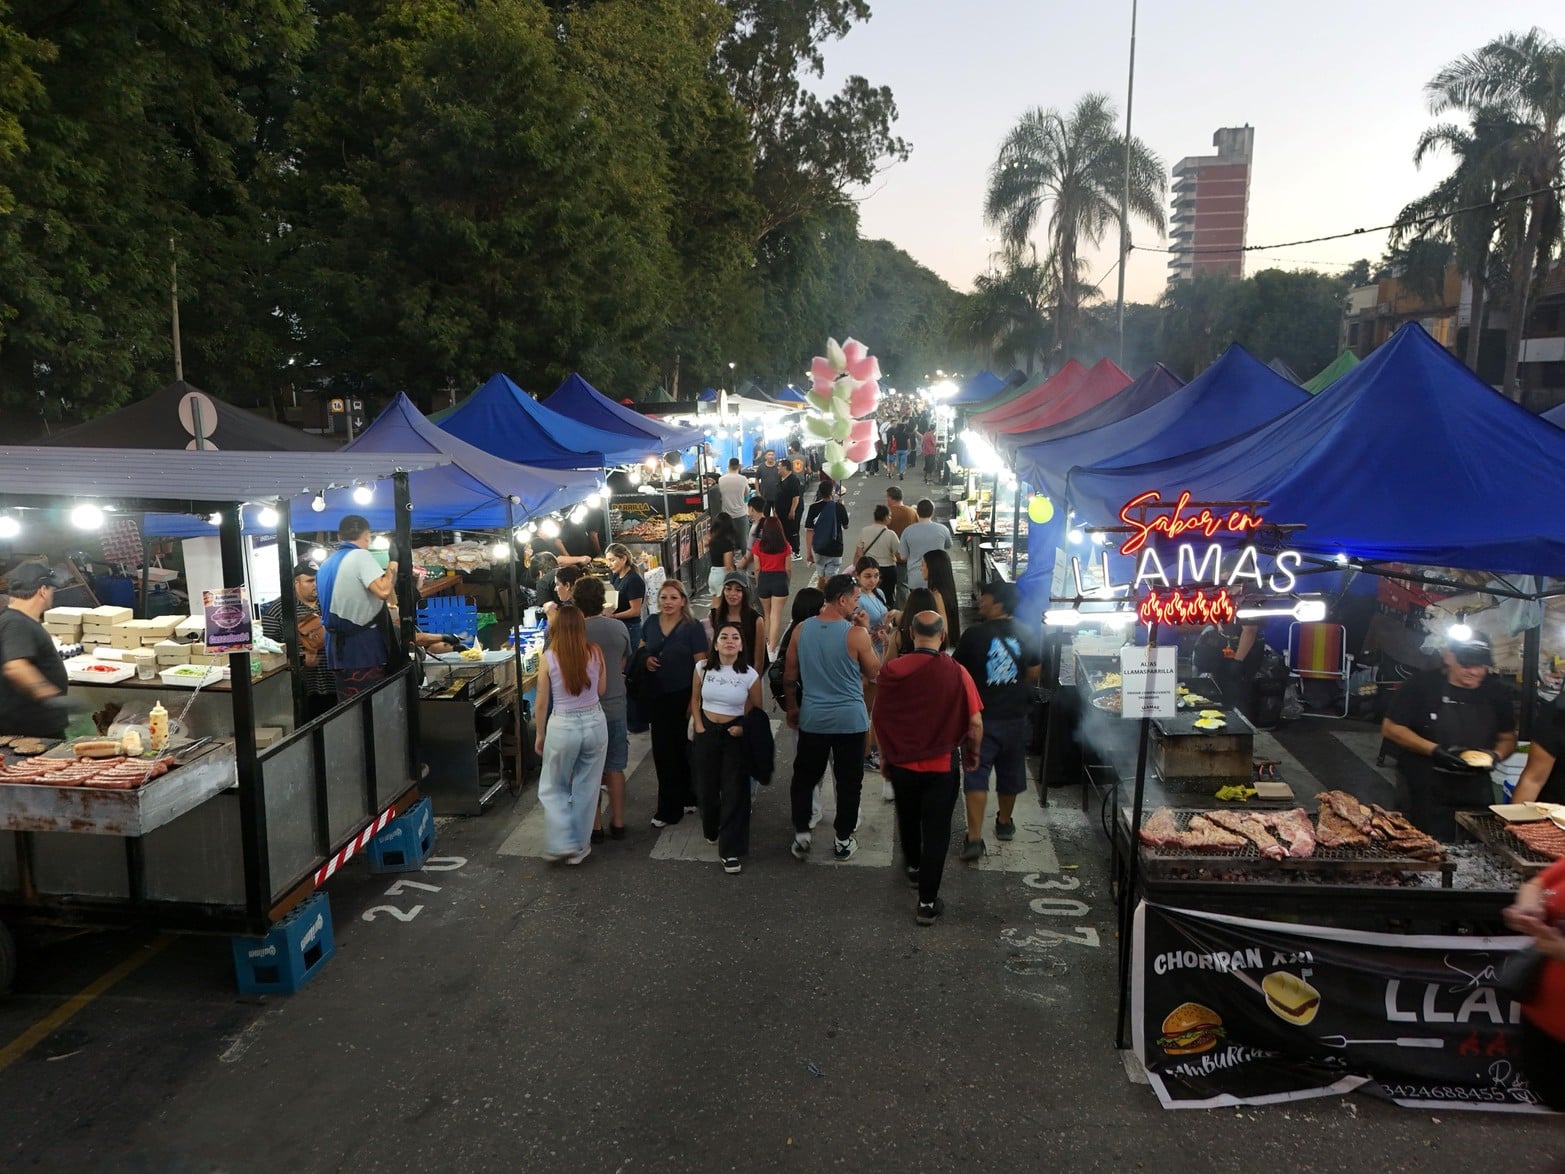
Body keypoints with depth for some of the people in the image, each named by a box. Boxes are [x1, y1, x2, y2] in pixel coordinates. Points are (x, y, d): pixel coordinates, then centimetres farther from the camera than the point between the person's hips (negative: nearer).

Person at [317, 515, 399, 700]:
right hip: (363, 646, -8)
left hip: (337, 648, 8)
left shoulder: (326, 565, 17)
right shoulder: (360, 556, -10)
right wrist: (393, 562, -9)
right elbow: (383, 591, -24)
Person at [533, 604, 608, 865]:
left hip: (562, 726, -2)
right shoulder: (595, 652, -5)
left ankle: (563, 843, 10)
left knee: (553, 788, 18)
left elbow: (542, 702, -4)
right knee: (587, 788, 15)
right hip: (594, 723, 2)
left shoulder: (549, 657, -10)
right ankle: (580, 846, 24)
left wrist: (540, 735, 9)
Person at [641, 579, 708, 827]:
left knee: (680, 750, 4)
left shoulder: (692, 628, -10)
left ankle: (670, 807, 17)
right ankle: (682, 800, 23)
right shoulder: (650, 624, 3)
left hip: (683, 697, -4)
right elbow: (641, 650, 19)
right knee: (662, 750, 7)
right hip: (658, 695, 4)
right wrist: (646, 660, -5)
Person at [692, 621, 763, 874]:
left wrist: (744, 728, -15)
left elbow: (757, 709, 0)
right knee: (706, 786, 14)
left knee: (734, 791, -3)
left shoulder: (750, 674, -11)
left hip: (735, 735, -2)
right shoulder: (703, 668, -5)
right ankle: (711, 831, 40)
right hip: (707, 731, 3)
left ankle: (731, 850, 3)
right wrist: (699, 726, -2)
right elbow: (695, 699, 8)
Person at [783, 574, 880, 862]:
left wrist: (792, 707, 19)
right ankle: (843, 841, 20)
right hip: (850, 720, -3)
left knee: (804, 778, 16)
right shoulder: (856, 634, -15)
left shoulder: (802, 630, -2)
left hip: (812, 719, 3)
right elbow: (873, 673, 0)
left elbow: (788, 676, 5)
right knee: (849, 782, 11)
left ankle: (801, 836, 18)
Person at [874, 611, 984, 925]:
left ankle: (914, 866, 50)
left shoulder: (892, 670, -11)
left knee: (908, 817, 26)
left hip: (902, 762, 3)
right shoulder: (957, 673, -17)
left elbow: (879, 719, 0)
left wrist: (886, 755, 15)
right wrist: (972, 753, 7)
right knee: (936, 829, 7)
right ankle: (927, 903, 10)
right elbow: (975, 724, -12)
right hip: (941, 765, -2)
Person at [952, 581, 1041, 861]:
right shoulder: (1026, 635, -4)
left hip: (981, 716, -4)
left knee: (975, 776, -1)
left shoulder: (974, 635, -16)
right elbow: (1034, 674, 6)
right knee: (1009, 773, 21)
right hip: (1015, 715, 4)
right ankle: (1004, 823, 39)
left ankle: (974, 838, -8)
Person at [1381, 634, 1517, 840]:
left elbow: (1508, 738, 15)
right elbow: (1390, 728, -8)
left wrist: (1495, 755, -8)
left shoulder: (1496, 693, 5)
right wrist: (1435, 750, -18)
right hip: (1424, 794, -4)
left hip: (1476, 797, 4)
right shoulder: (1423, 685, -8)